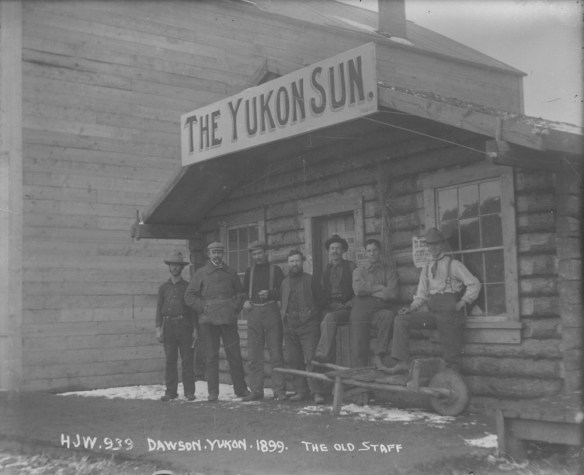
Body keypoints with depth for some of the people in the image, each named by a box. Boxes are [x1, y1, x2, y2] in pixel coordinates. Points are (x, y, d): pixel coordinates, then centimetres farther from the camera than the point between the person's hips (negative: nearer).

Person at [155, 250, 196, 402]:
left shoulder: (187, 287, 7)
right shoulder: (164, 287, 12)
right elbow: (159, 309, 11)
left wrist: (195, 329, -2)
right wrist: (158, 328, 1)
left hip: (184, 326, -2)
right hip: (169, 325, 2)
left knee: (187, 360, -2)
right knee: (170, 360, 1)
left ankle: (189, 392, 1)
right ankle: (171, 392, 7)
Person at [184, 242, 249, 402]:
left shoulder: (230, 272, 12)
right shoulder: (200, 273, 6)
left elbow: (240, 292, 19)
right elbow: (189, 296, 5)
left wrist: (236, 307, 3)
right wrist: (203, 308, -5)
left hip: (228, 318, 2)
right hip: (208, 320, -2)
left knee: (235, 354, 2)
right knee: (211, 356, 0)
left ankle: (240, 389, 11)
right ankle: (213, 392, 6)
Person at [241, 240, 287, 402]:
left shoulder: (275, 270, 6)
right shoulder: (249, 272, 17)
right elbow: (244, 291, 24)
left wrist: (270, 294, -13)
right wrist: (245, 302, 4)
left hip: (271, 312, -3)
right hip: (253, 313, 3)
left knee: (276, 354, -5)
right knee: (253, 356, 2)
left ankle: (279, 391, -2)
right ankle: (256, 390, 9)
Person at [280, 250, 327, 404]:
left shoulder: (310, 280, 1)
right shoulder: (284, 283, 14)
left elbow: (320, 300, 3)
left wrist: (313, 313, -2)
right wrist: (284, 313, 13)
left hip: (308, 326, -5)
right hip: (290, 327, 5)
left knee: (310, 360, -12)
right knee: (293, 360, 4)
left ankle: (317, 392, -10)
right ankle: (301, 390, 13)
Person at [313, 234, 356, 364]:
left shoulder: (350, 266, 7)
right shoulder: (327, 269, 19)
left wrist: (349, 304, -10)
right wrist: (327, 304, 5)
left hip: (346, 308, -4)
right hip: (330, 308, 4)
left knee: (329, 318, -33)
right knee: (325, 324, -25)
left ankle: (322, 353, -40)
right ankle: (329, 364, -26)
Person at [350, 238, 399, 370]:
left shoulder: (389, 270, 15)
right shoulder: (359, 271, 20)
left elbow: (392, 294, -1)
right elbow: (358, 289, -1)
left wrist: (368, 291, 1)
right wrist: (380, 288, -1)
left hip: (381, 308, -1)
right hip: (361, 307, 1)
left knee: (389, 316, -36)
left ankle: (378, 357, -29)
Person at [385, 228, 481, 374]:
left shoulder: (453, 264, 3)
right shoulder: (427, 267, 19)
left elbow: (474, 284, -3)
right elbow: (422, 294, 18)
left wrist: (461, 304, -11)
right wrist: (412, 307, -1)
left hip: (449, 310, -5)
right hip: (433, 311, 5)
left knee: (451, 354, -8)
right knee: (401, 320, -10)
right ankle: (402, 362, -15)